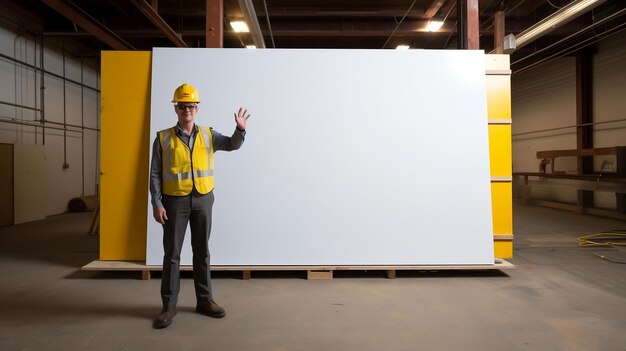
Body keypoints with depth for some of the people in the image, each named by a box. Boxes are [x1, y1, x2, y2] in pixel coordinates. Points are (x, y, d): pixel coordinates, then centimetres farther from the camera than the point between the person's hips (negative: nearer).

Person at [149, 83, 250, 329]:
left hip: (203, 200, 2)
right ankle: (169, 306, 14)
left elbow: (233, 145, -6)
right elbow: (155, 174, -2)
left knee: (202, 252, 9)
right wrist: (156, 203, -10)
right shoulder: (163, 138, -1)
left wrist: (240, 129, -26)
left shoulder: (208, 135, 5)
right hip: (175, 201, -2)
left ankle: (204, 300, 20)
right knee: (172, 253, 2)